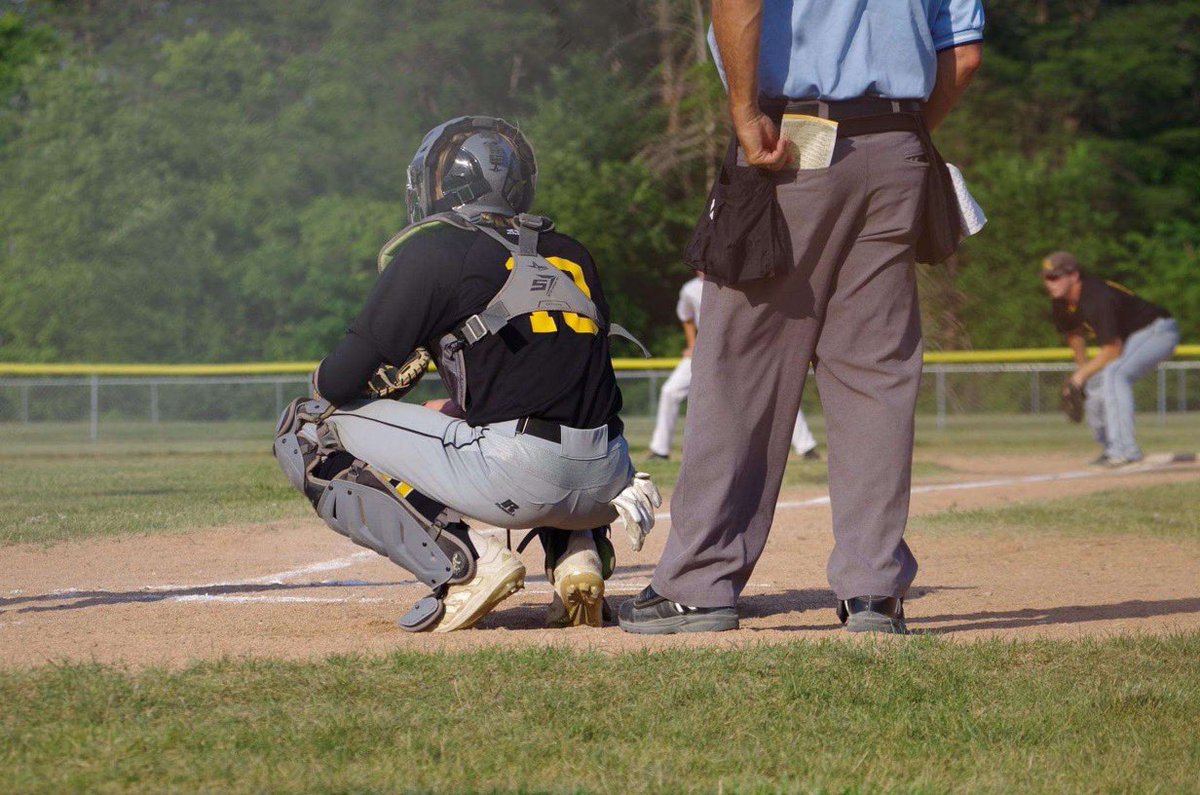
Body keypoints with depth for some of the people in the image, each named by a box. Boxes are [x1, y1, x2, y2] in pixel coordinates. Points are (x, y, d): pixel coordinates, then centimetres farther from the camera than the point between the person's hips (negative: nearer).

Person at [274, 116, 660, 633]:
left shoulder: (433, 250, 3)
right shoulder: (570, 255, 20)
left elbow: (336, 384, 1)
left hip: (513, 478, -6)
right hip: (605, 481, 6)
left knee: (309, 427, 7)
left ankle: (464, 566, -8)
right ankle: (579, 553, 11)